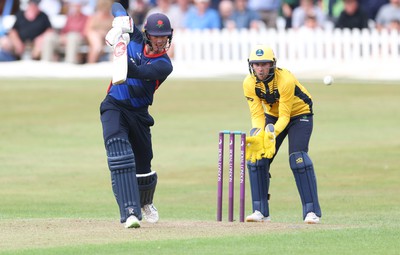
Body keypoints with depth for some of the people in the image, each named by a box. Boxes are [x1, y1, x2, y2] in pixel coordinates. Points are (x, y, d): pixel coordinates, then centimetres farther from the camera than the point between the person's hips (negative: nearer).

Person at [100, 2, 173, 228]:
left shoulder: (164, 65, -10)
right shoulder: (136, 40, -1)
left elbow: (136, 72, -28)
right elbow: (118, 7, 9)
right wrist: (121, 23, -13)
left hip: (138, 114, 0)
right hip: (114, 107, 0)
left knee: (143, 165, 14)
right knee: (120, 156, -23)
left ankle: (145, 203, 48)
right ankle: (130, 212, -33)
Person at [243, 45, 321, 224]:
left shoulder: (285, 80, -33)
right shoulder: (249, 83, -19)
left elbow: (285, 116, -32)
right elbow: (257, 115, -19)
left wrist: (272, 134, -48)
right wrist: (258, 136, -38)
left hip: (299, 115, -5)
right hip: (272, 115, 5)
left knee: (298, 159, -22)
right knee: (256, 158, -9)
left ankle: (312, 211, -17)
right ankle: (260, 211, 0)